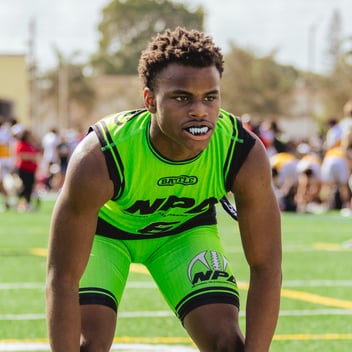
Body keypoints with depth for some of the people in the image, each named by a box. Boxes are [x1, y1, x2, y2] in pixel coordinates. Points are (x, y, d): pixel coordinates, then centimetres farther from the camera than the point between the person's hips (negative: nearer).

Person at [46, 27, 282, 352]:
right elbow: (63, 278, -36)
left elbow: (266, 268, -23)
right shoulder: (97, 161, -39)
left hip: (186, 226, 2)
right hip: (104, 227, -2)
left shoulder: (246, 156, -32)